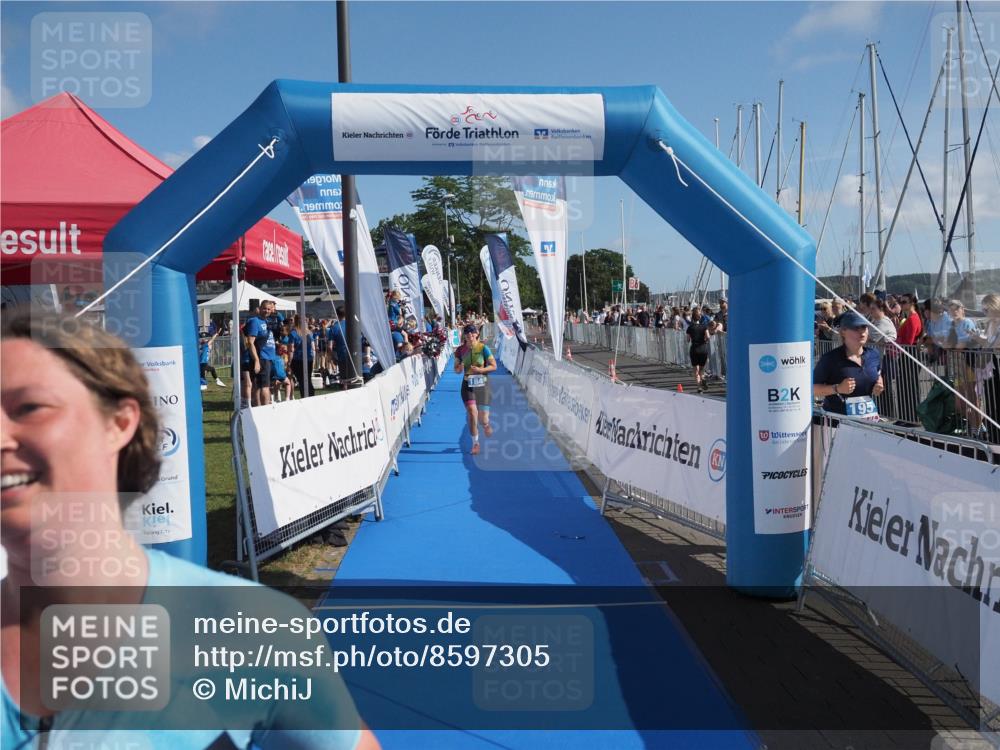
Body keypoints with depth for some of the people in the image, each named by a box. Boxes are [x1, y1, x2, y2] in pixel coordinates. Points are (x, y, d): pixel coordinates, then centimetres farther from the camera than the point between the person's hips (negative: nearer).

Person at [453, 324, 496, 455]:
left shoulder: (483, 348, -7)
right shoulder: (460, 350, 1)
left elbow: (494, 366, -4)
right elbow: (456, 369, 10)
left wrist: (480, 369, -19)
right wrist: (460, 368, -14)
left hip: (482, 384, -1)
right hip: (468, 384, 1)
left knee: (483, 418, -1)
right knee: (472, 413, -11)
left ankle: (486, 424, 39)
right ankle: (475, 443, 6)